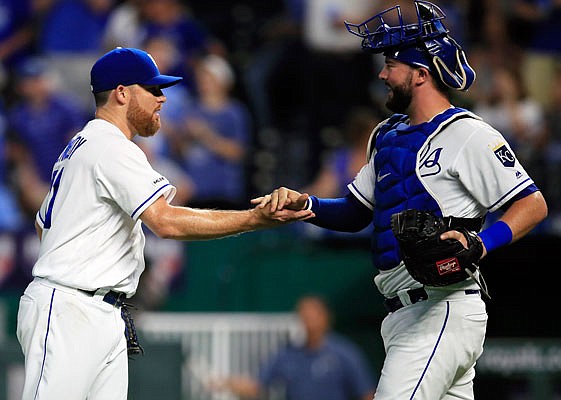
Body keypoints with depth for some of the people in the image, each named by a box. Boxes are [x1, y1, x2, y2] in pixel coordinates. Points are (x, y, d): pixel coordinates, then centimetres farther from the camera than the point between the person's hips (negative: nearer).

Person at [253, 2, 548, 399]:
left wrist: (480, 244, -25)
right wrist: (304, 204, 4)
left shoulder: (468, 134, -6)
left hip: (443, 308, -9)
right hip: (406, 316, 9)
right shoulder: (389, 136, 20)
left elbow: (534, 205, -9)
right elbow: (354, 213, 24)